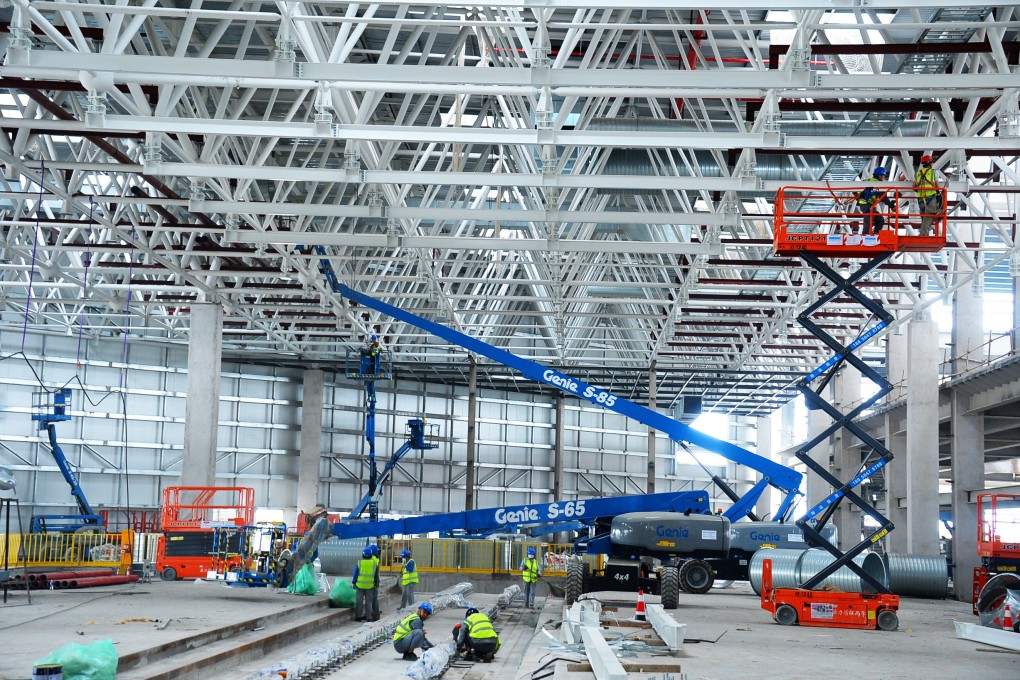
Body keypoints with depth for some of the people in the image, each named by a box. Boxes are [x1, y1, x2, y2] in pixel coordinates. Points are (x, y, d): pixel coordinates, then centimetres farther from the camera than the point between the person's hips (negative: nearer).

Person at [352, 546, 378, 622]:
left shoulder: (359, 563, -6)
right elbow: (376, 576, 6)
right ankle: (369, 617, 4)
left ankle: (358, 616, 11)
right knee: (368, 601, 5)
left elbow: (355, 574, -2)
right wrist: (377, 585, 14)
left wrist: (353, 583, 9)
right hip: (370, 586, 1)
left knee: (359, 601, 8)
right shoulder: (374, 563, 0)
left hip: (360, 585, -1)